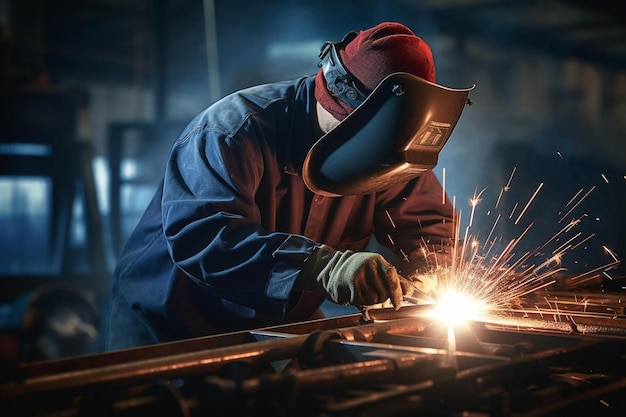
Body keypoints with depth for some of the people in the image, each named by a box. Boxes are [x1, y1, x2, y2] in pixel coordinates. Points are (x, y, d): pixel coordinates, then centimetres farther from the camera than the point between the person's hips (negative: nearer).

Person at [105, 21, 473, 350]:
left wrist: (432, 268, -20)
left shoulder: (382, 144, -6)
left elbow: (427, 218, 4)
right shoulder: (237, 129, -26)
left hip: (281, 327, 5)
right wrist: (322, 265, -51)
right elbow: (198, 234, -40)